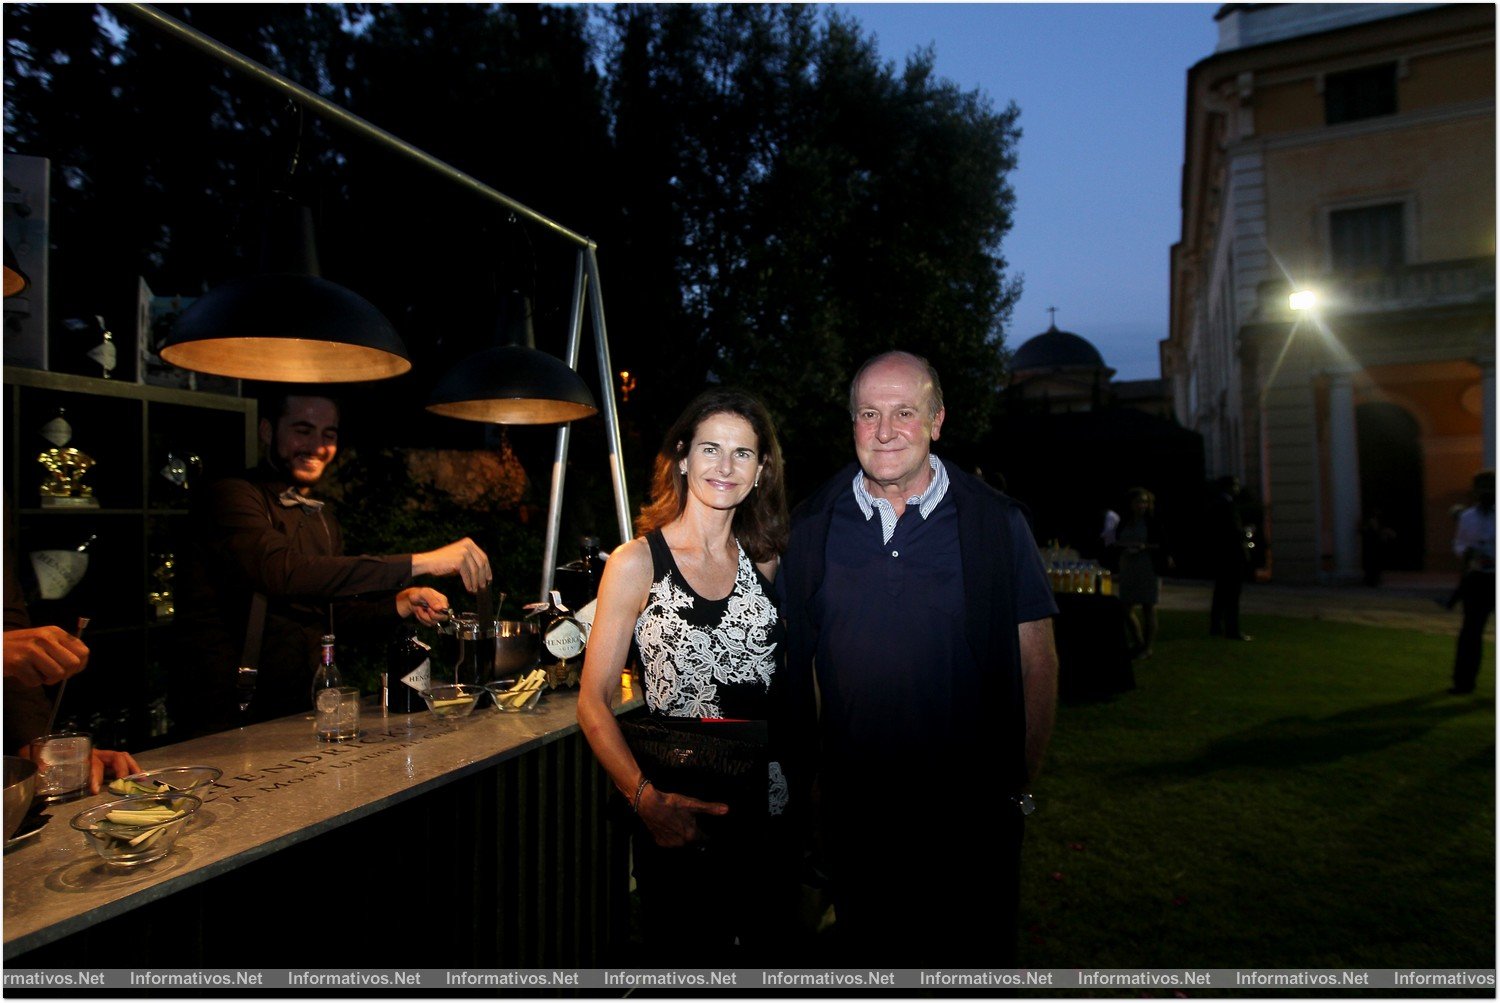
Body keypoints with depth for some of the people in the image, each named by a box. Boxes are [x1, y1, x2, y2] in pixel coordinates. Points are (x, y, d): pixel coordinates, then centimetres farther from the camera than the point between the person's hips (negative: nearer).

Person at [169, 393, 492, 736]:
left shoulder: (323, 520, 14)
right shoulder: (232, 498, -11)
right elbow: (285, 572, -29)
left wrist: (402, 604, 0)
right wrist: (418, 563, -32)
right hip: (226, 718, -6)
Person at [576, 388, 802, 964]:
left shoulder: (765, 560, 6)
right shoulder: (637, 562, -8)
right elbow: (594, 702, -9)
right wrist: (644, 797, -21)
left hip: (770, 811, 4)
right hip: (679, 818, -4)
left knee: (772, 950, 17)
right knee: (686, 959, 11)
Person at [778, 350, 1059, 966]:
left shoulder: (997, 524, -5)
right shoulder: (810, 527, -1)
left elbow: (1036, 664, -1)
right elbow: (793, 661, 6)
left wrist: (1021, 784, -3)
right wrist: (805, 776, 5)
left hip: (974, 806, -1)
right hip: (853, 805, 2)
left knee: (979, 959, 14)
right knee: (865, 959, 19)